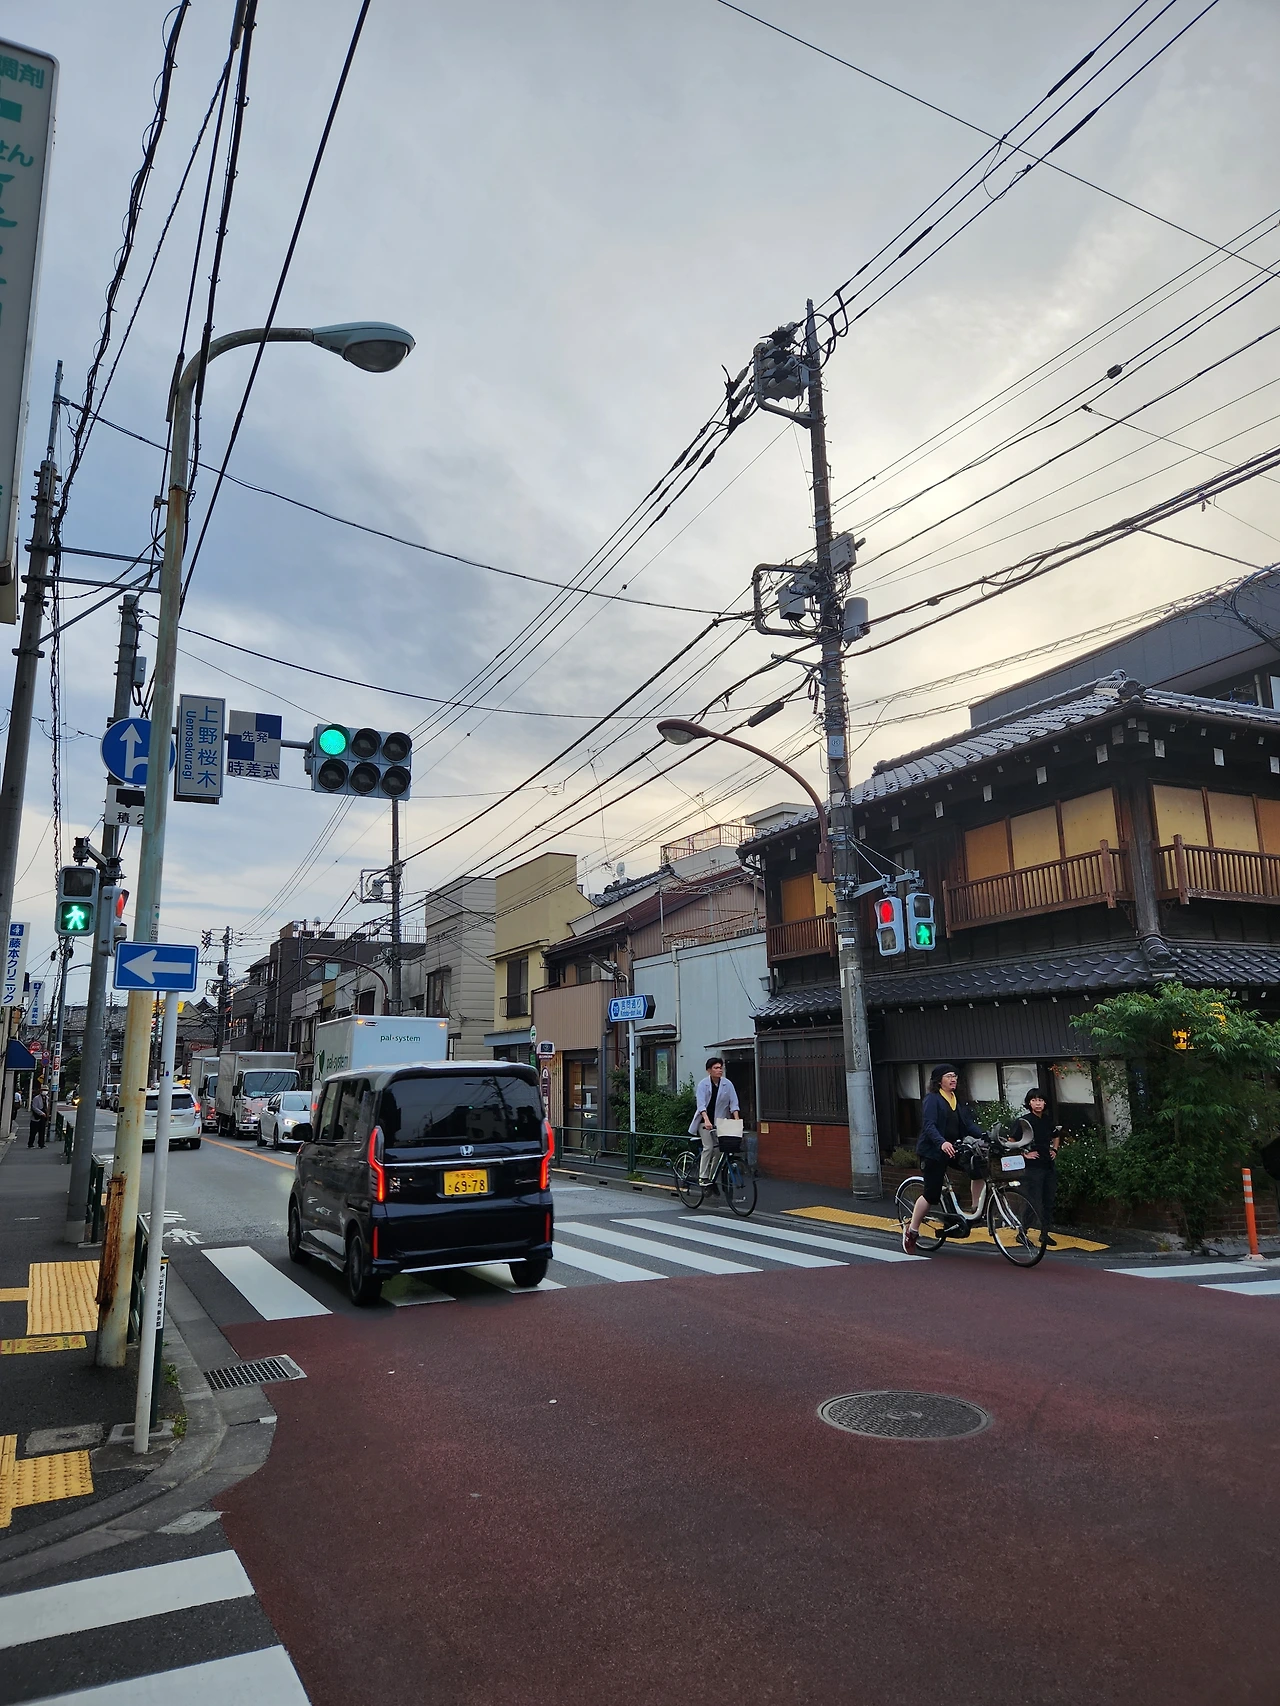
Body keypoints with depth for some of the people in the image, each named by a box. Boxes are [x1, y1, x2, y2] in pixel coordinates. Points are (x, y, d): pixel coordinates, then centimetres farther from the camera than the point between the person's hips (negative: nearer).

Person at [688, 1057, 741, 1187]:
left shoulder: (727, 1084, -3)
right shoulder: (703, 1084, -9)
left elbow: (734, 1103, -6)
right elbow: (701, 1104, -19)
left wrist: (736, 1120, -20)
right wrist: (707, 1120, -33)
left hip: (720, 1121, 3)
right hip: (705, 1120, -2)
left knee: (717, 1150, -1)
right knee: (708, 1147, -14)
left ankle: (712, 1178, 10)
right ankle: (703, 1177, -9)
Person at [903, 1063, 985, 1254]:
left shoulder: (957, 1101, 14)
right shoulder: (932, 1099, -9)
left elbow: (969, 1123, 7)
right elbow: (929, 1125, -21)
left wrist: (984, 1135, -10)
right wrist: (942, 1143, -38)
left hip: (954, 1149, 7)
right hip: (933, 1152, -7)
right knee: (931, 1194, -7)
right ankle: (912, 1231, 10)